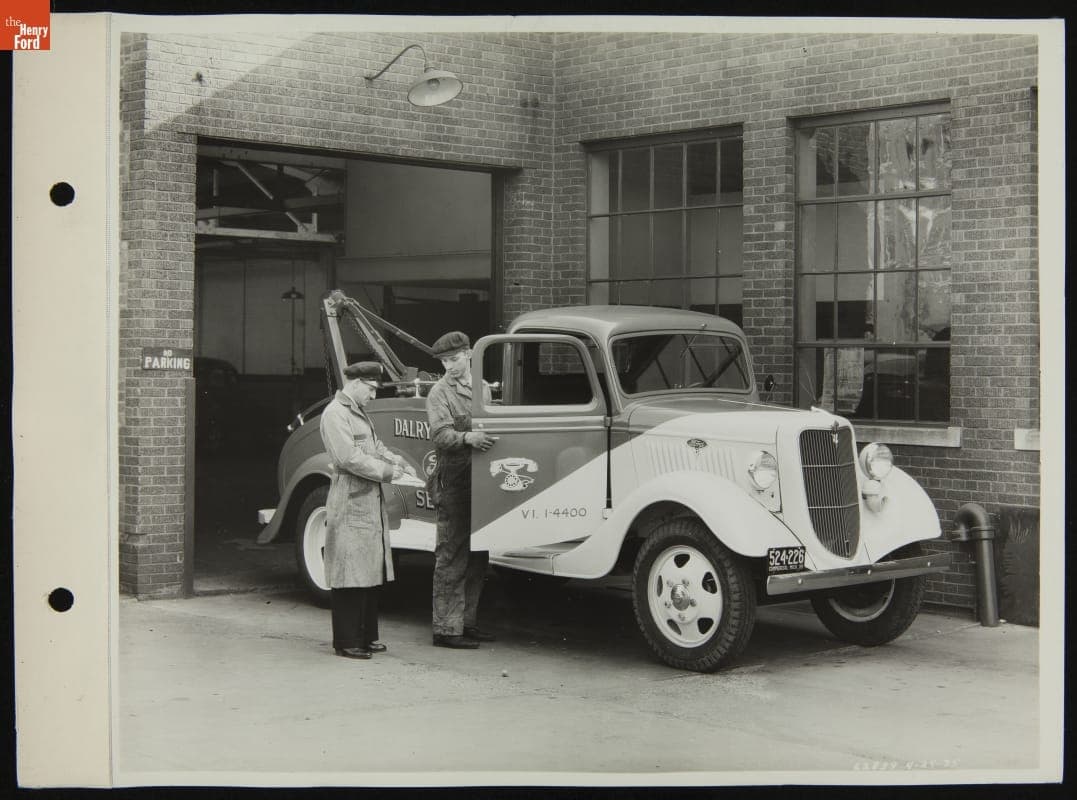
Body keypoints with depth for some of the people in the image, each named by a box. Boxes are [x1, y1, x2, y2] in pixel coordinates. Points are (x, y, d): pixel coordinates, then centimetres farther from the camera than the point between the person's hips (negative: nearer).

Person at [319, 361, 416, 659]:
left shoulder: (359, 413, 18)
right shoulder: (335, 414, -12)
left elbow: (376, 446, 23)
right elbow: (349, 458, -20)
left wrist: (400, 463, 6)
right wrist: (387, 472, -15)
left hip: (370, 503, 10)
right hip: (350, 504, -10)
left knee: (370, 572, 13)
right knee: (350, 576, -5)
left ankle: (366, 637, 20)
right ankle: (346, 642, 0)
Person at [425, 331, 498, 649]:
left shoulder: (483, 388, 16)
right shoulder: (440, 393, -5)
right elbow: (440, 435, -19)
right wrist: (466, 438, -36)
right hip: (453, 483, -7)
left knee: (477, 557, 12)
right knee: (451, 559, -5)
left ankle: (467, 622, 22)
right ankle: (446, 630, -1)